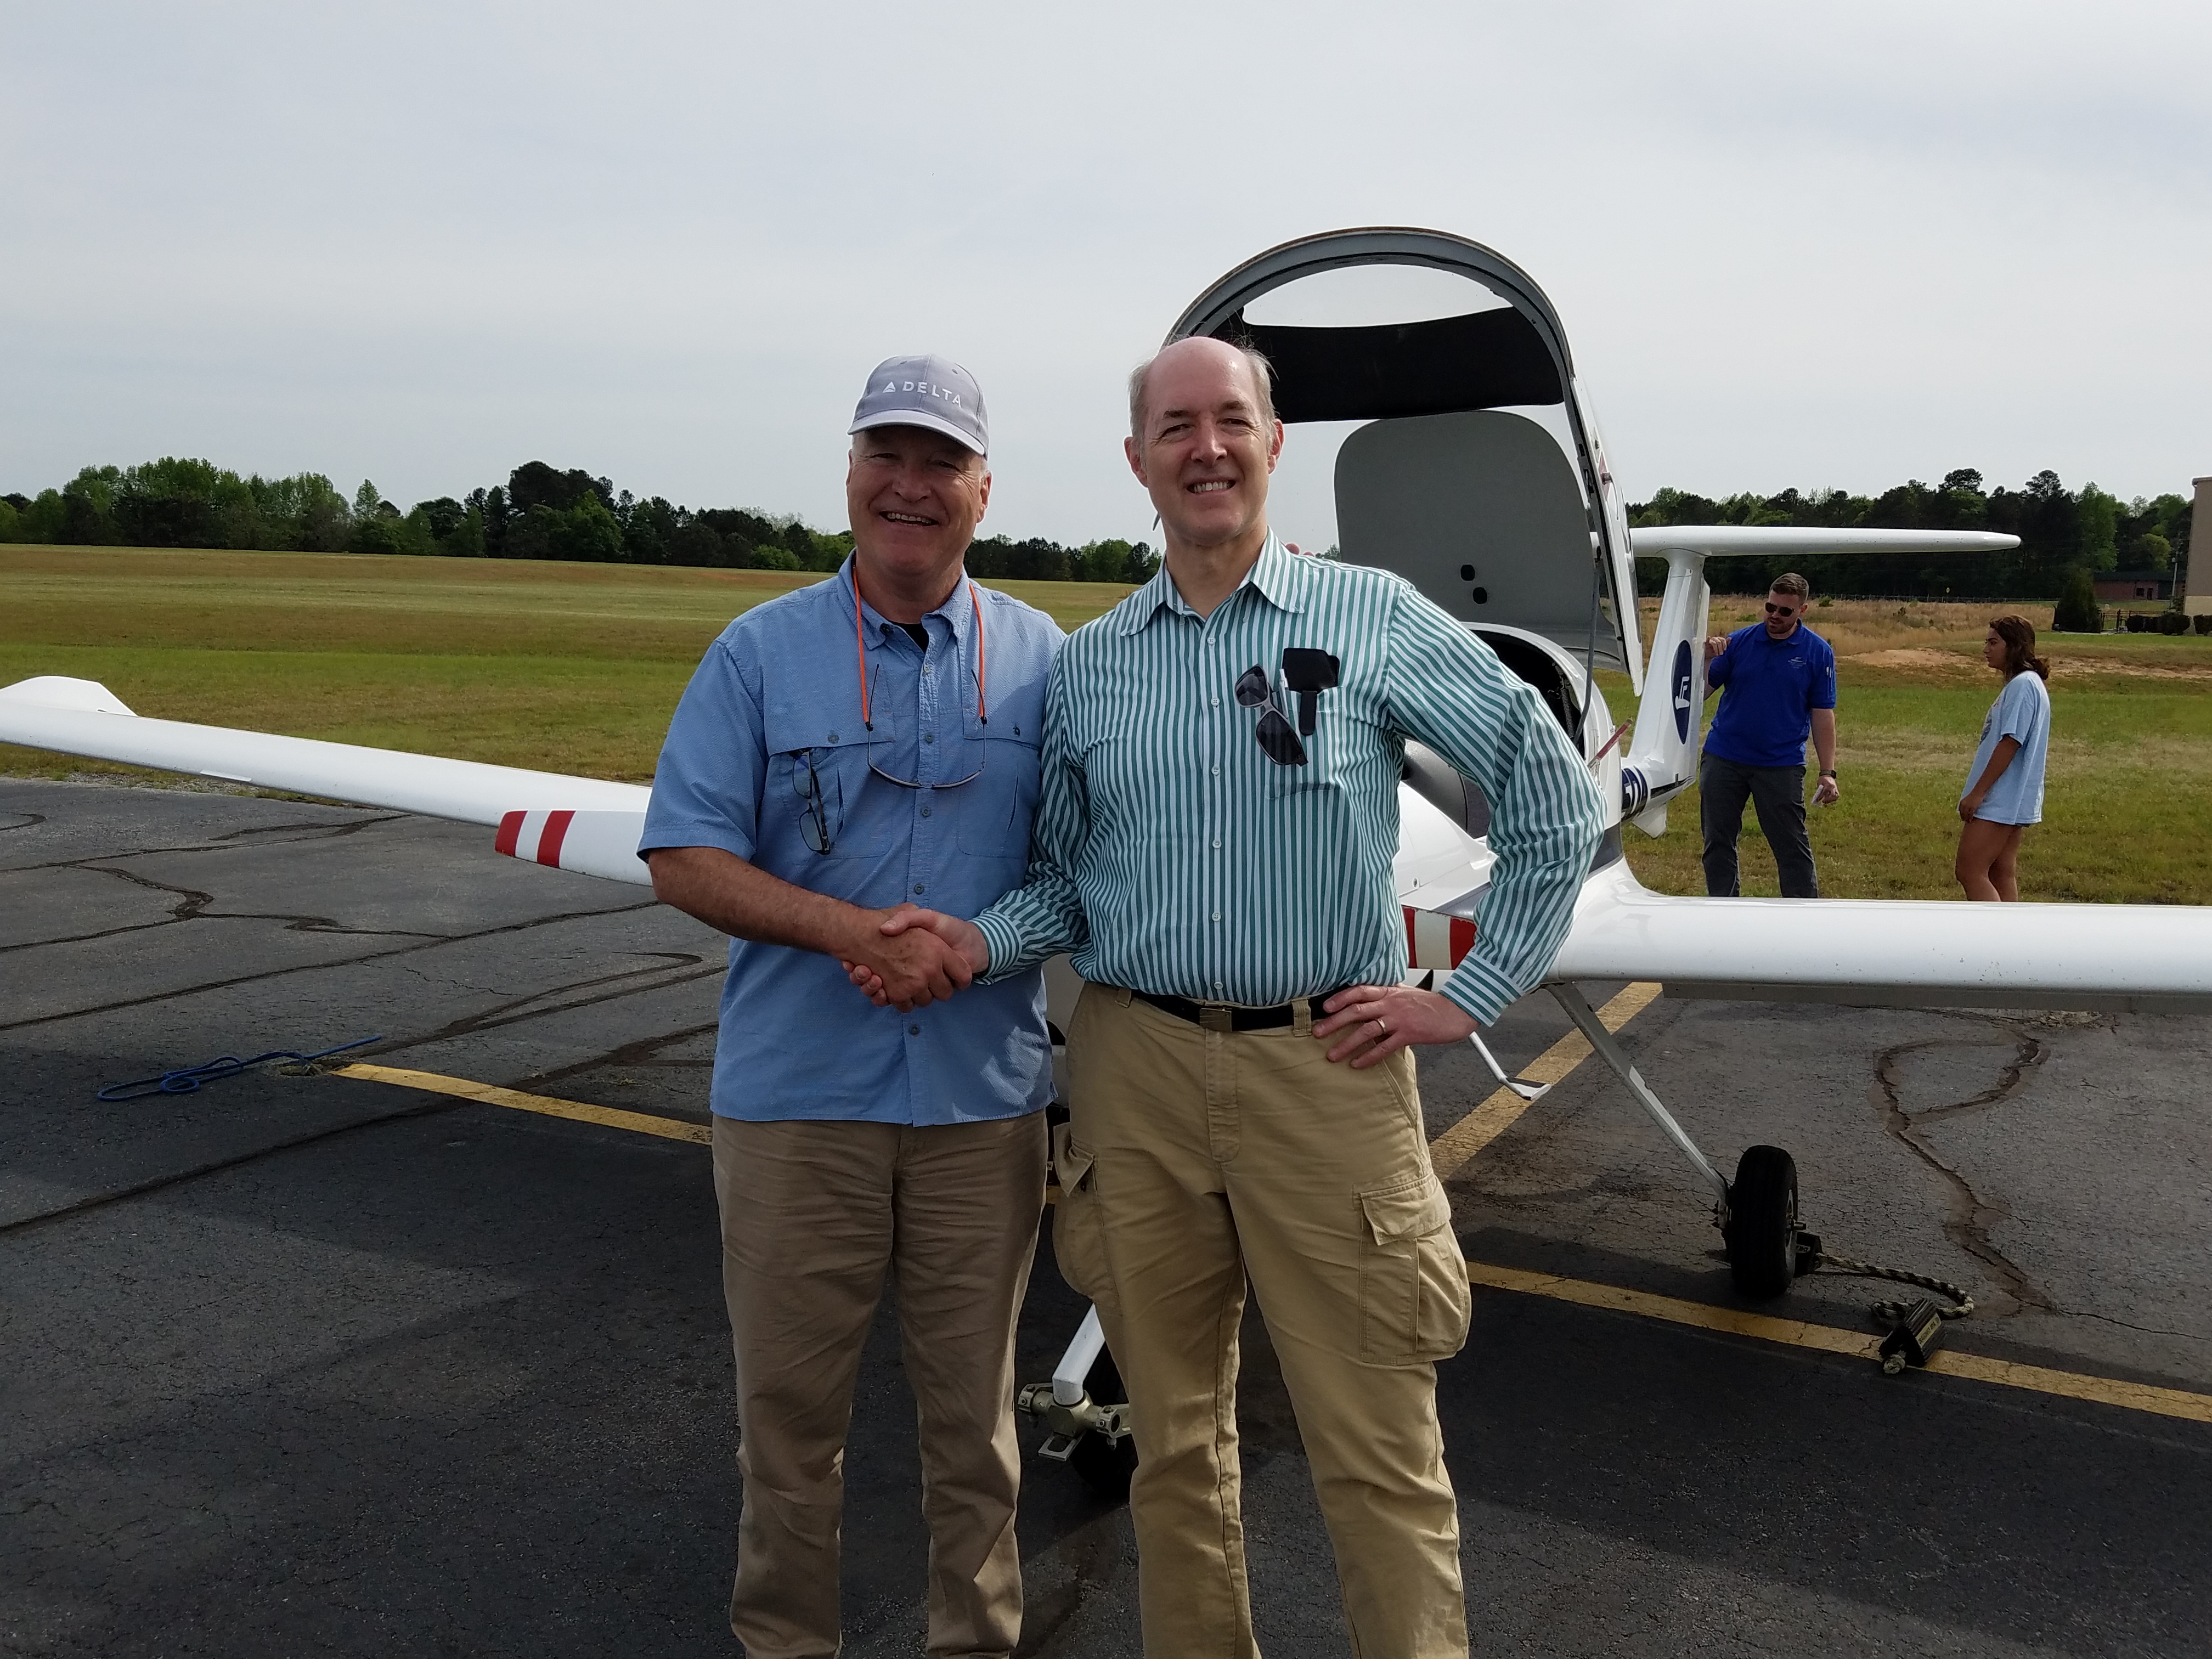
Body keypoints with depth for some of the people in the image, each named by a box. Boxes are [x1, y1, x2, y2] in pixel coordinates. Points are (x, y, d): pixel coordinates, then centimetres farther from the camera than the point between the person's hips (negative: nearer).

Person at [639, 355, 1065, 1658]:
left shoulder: (1043, 659, 4)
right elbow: (685, 859, -3)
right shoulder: (760, 653, 1)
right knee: (789, 1407, 11)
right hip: (798, 1093, 0)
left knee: (975, 1411, 14)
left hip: (984, 1096, 1)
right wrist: (851, 930, -17)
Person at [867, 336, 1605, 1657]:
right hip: (1137, 1069, 4)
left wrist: (1471, 997, -1)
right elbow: (1073, 885, 14)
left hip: (1327, 1070, -3)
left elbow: (1555, 794, 1)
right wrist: (978, 943, -6)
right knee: (1177, 1441, 15)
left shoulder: (1372, 616, -1)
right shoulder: (1089, 661, 10)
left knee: (1377, 1455, 3)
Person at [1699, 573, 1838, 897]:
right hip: (1723, 759, 2)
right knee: (1718, 844, 8)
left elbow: (1823, 714, 0)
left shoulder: (1818, 652, 1)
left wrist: (1828, 772, -5)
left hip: (1782, 766, -2)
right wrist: (1707, 659, -18)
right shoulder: (1738, 642, 3)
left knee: (1792, 847, -1)